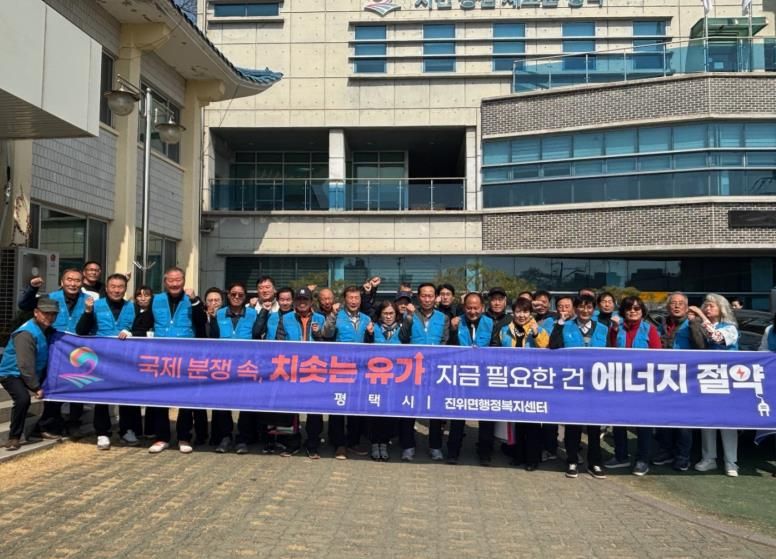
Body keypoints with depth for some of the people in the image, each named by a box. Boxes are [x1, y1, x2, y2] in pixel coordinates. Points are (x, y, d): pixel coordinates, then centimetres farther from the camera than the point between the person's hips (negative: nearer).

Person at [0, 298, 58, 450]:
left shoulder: (48, 331, 1)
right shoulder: (26, 333, -26)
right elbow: (25, 365, -29)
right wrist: (36, 388, -25)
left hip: (35, 373, 9)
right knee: (23, 399, -30)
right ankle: (14, 437, -15)